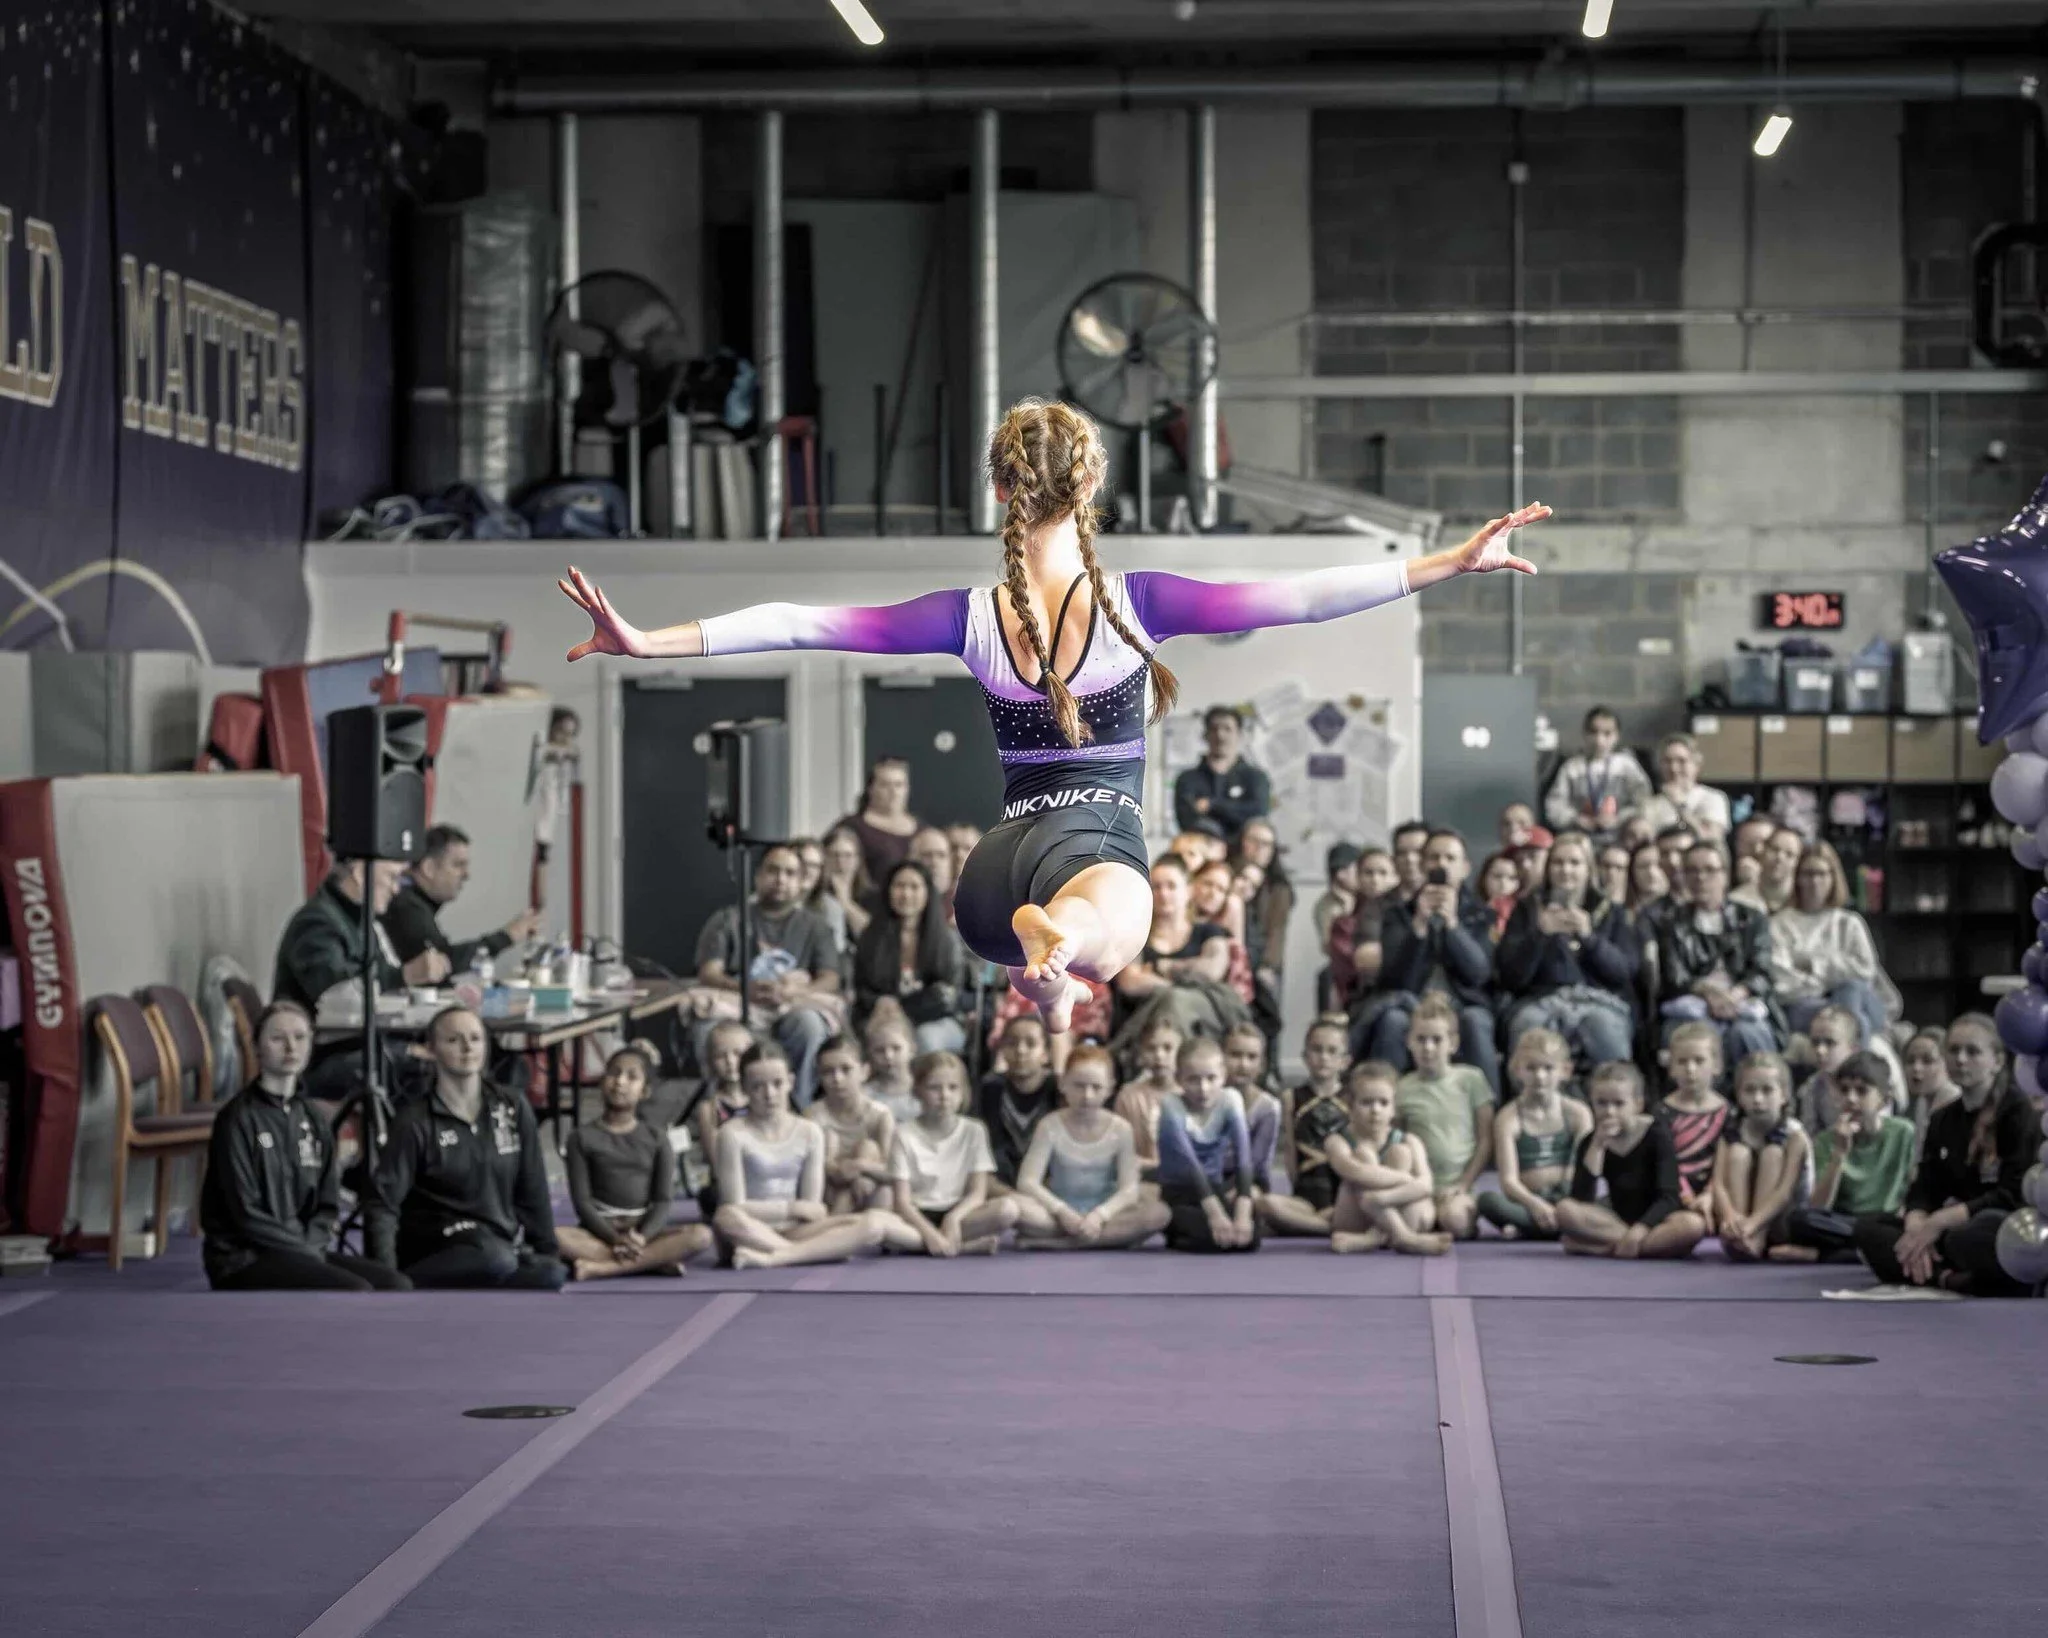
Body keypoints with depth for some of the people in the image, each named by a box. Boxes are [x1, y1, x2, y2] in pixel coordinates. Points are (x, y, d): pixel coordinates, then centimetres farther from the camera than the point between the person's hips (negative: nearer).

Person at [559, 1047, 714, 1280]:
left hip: (642, 1229, 2)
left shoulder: (656, 1140, 9)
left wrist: (642, 1237, -20)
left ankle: (601, 1268, -32)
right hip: (599, 1230, -2)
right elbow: (581, 1199, -3)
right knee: (556, 1237, -35)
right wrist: (615, 1239, -19)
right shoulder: (583, 1137, 4)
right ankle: (654, 1262, -31)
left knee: (701, 1235, -26)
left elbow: (663, 1200, 1)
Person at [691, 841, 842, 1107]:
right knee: (713, 1028, -37)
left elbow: (830, 980, 5)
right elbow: (708, 974, 4)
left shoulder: (813, 926, 20)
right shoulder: (726, 921, 18)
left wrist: (797, 991, -19)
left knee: (810, 1023, -36)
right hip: (737, 1005, -1)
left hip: (794, 1008, 1)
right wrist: (747, 989, -18)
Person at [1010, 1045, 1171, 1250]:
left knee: (1159, 1212, -29)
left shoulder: (1120, 1129, -2)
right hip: (1060, 1217, -2)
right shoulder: (1050, 1126, -4)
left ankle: (1053, 1242, -30)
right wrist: (1061, 1211, -25)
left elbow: (1130, 1189, -8)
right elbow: (1027, 1182, -10)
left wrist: (1100, 1215, -26)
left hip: (1103, 1216, 2)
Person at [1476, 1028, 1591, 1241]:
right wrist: (1535, 1205, -30)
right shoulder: (1509, 1118, 1)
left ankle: (1523, 1231, -23)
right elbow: (1509, 1180, -10)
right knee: (1488, 1200, -34)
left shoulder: (1577, 1113, 7)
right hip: (1527, 1203, -1)